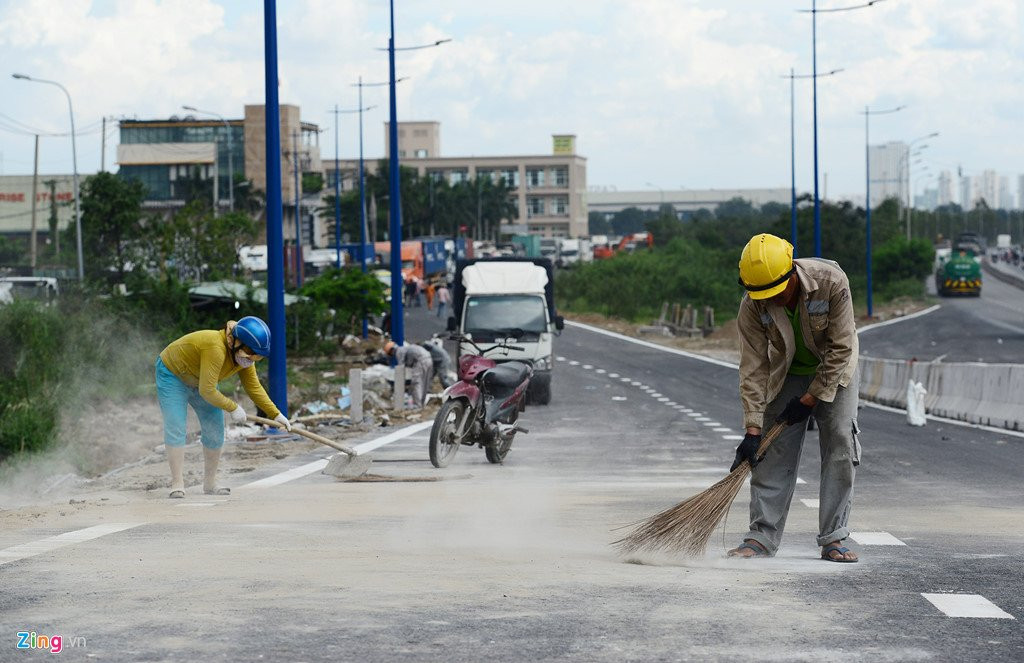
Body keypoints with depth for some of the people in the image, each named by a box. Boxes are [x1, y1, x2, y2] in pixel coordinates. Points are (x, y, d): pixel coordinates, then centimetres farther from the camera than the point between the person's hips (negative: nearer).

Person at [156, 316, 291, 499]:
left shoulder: (243, 356, -14)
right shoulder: (216, 348, -41)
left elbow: (254, 388, -2)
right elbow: (207, 391, -36)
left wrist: (276, 414, -7)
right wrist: (233, 408, -25)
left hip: (199, 380, 8)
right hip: (172, 373, -8)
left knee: (215, 430, 3)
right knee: (175, 428, -17)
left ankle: (210, 484, 13)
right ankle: (177, 484, -14)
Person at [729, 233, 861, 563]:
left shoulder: (831, 281, -31)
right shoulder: (752, 306, -25)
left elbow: (840, 349, -24)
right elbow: (753, 368, -20)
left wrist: (809, 399, -21)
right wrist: (752, 430, -24)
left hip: (833, 372, -1)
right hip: (786, 374, 1)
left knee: (840, 448, -9)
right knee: (774, 452, -5)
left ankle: (833, 539, -6)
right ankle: (762, 537, 1)